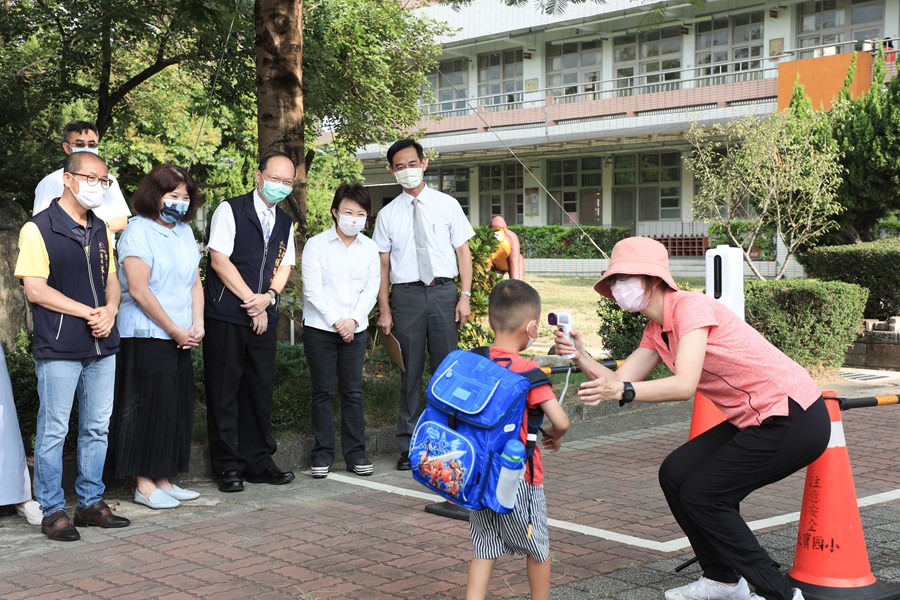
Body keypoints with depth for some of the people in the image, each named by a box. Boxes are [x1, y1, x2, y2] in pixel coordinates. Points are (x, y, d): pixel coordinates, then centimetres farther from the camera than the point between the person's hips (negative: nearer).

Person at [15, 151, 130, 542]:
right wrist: (89, 313, -15)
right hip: (58, 349, -6)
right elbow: (35, 289, -12)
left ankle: (91, 502, 22)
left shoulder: (101, 230, 14)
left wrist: (109, 312, -5)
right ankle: (53, 511, 9)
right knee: (53, 431, 0)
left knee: (97, 428, 11)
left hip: (102, 347, 7)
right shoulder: (38, 229, -6)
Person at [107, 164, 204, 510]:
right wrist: (175, 330, -12)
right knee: (148, 408, -4)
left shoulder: (184, 231, 14)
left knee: (176, 409, 8)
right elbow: (138, 290, -15)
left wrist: (197, 325, -1)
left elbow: (195, 283, 14)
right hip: (146, 336, -7)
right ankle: (144, 484, 3)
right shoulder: (139, 230, -8)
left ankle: (163, 480, 16)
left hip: (180, 338, 7)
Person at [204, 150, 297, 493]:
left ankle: (258, 462, 17)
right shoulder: (230, 210, -4)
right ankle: (228, 467, 6)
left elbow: (284, 266, 15)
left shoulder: (285, 223, 15)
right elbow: (219, 261, -10)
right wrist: (251, 301, -10)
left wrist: (268, 297, -6)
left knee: (260, 390, 8)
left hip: (264, 318, 6)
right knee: (224, 393, -1)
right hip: (226, 316, -5)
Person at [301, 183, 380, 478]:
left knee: (353, 391, 4)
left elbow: (371, 289, 5)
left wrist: (353, 320, -8)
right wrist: (336, 321, -12)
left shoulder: (369, 248, 8)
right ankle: (323, 453, 8)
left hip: (355, 329, 3)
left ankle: (355, 452, 10)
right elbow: (313, 290, -8)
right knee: (323, 392, 1)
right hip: (320, 328, -3)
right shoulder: (316, 245, -2)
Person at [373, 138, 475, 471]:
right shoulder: (387, 215, 7)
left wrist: (465, 296, -3)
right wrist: (384, 309, -1)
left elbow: (463, 251, 6)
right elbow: (382, 265, 6)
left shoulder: (447, 205, 7)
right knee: (410, 372, 4)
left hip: (443, 293, 0)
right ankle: (409, 446, 11)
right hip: (406, 294, 0)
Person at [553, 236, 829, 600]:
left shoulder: (691, 306, -18)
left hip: (795, 417, -9)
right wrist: (580, 356, -13)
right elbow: (619, 381, 2)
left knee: (701, 493, -7)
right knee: (675, 474, 6)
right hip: (755, 419, 9)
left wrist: (620, 390, -37)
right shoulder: (656, 332, 10)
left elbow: (685, 385, -29)